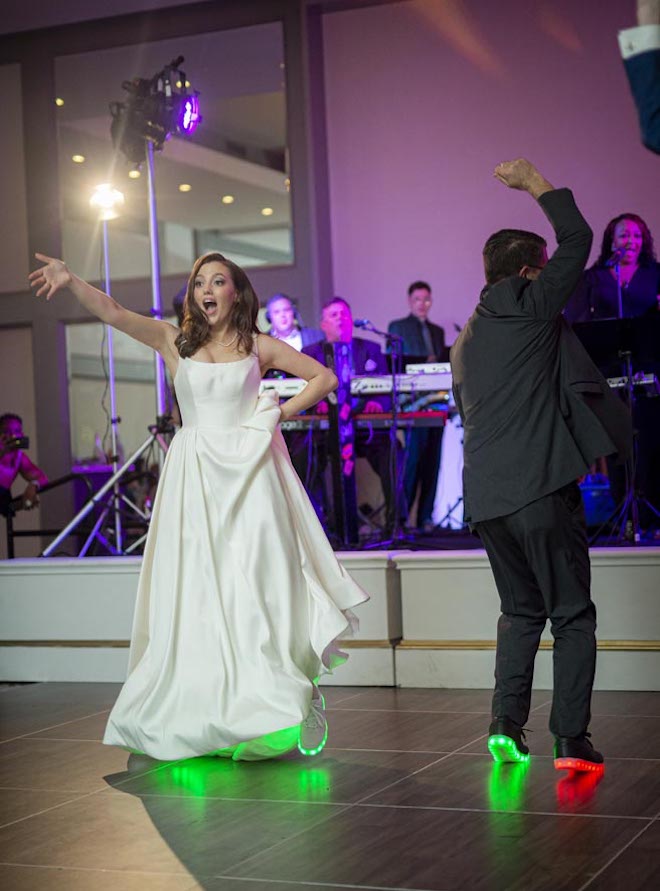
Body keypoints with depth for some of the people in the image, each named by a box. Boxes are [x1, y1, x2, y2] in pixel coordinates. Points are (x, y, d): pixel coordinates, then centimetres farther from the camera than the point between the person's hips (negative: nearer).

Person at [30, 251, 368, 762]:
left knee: (253, 585, -6)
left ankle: (264, 709, -3)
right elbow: (112, 312, -6)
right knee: (196, 591, -1)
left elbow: (324, 378, 13)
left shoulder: (258, 347, 8)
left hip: (249, 474, -1)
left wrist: (280, 412, 2)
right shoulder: (174, 341, 8)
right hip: (195, 476, 1)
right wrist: (69, 280, -22)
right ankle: (199, 714, 3)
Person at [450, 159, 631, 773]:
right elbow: (577, 238, 3)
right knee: (572, 616, 1)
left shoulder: (465, 339, 18)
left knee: (520, 610, 18)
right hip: (541, 485, -6)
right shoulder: (531, 307, -2)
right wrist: (535, 182, 14)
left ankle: (506, 725, 9)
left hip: (485, 495, 7)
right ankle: (571, 740, -4)